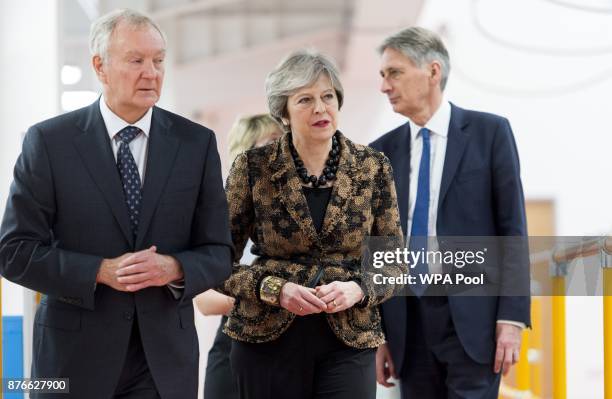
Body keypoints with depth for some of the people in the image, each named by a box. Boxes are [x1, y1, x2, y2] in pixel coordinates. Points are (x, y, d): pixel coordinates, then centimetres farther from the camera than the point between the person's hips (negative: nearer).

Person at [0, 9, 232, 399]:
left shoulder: (197, 143, 3)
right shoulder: (49, 141, -3)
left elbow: (218, 253, 5)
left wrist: (175, 268, -16)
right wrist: (100, 272, -16)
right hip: (75, 356, -2)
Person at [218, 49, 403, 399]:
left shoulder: (373, 168, 2)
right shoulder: (253, 168, -1)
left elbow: (394, 263, 7)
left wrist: (357, 289, -13)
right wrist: (275, 289, -14)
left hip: (348, 342, 0)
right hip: (268, 340, 0)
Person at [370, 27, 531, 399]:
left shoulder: (489, 132, 0)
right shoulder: (382, 152, 10)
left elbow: (513, 228, -3)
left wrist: (512, 317, -10)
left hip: (473, 317, -4)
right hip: (408, 322, 4)